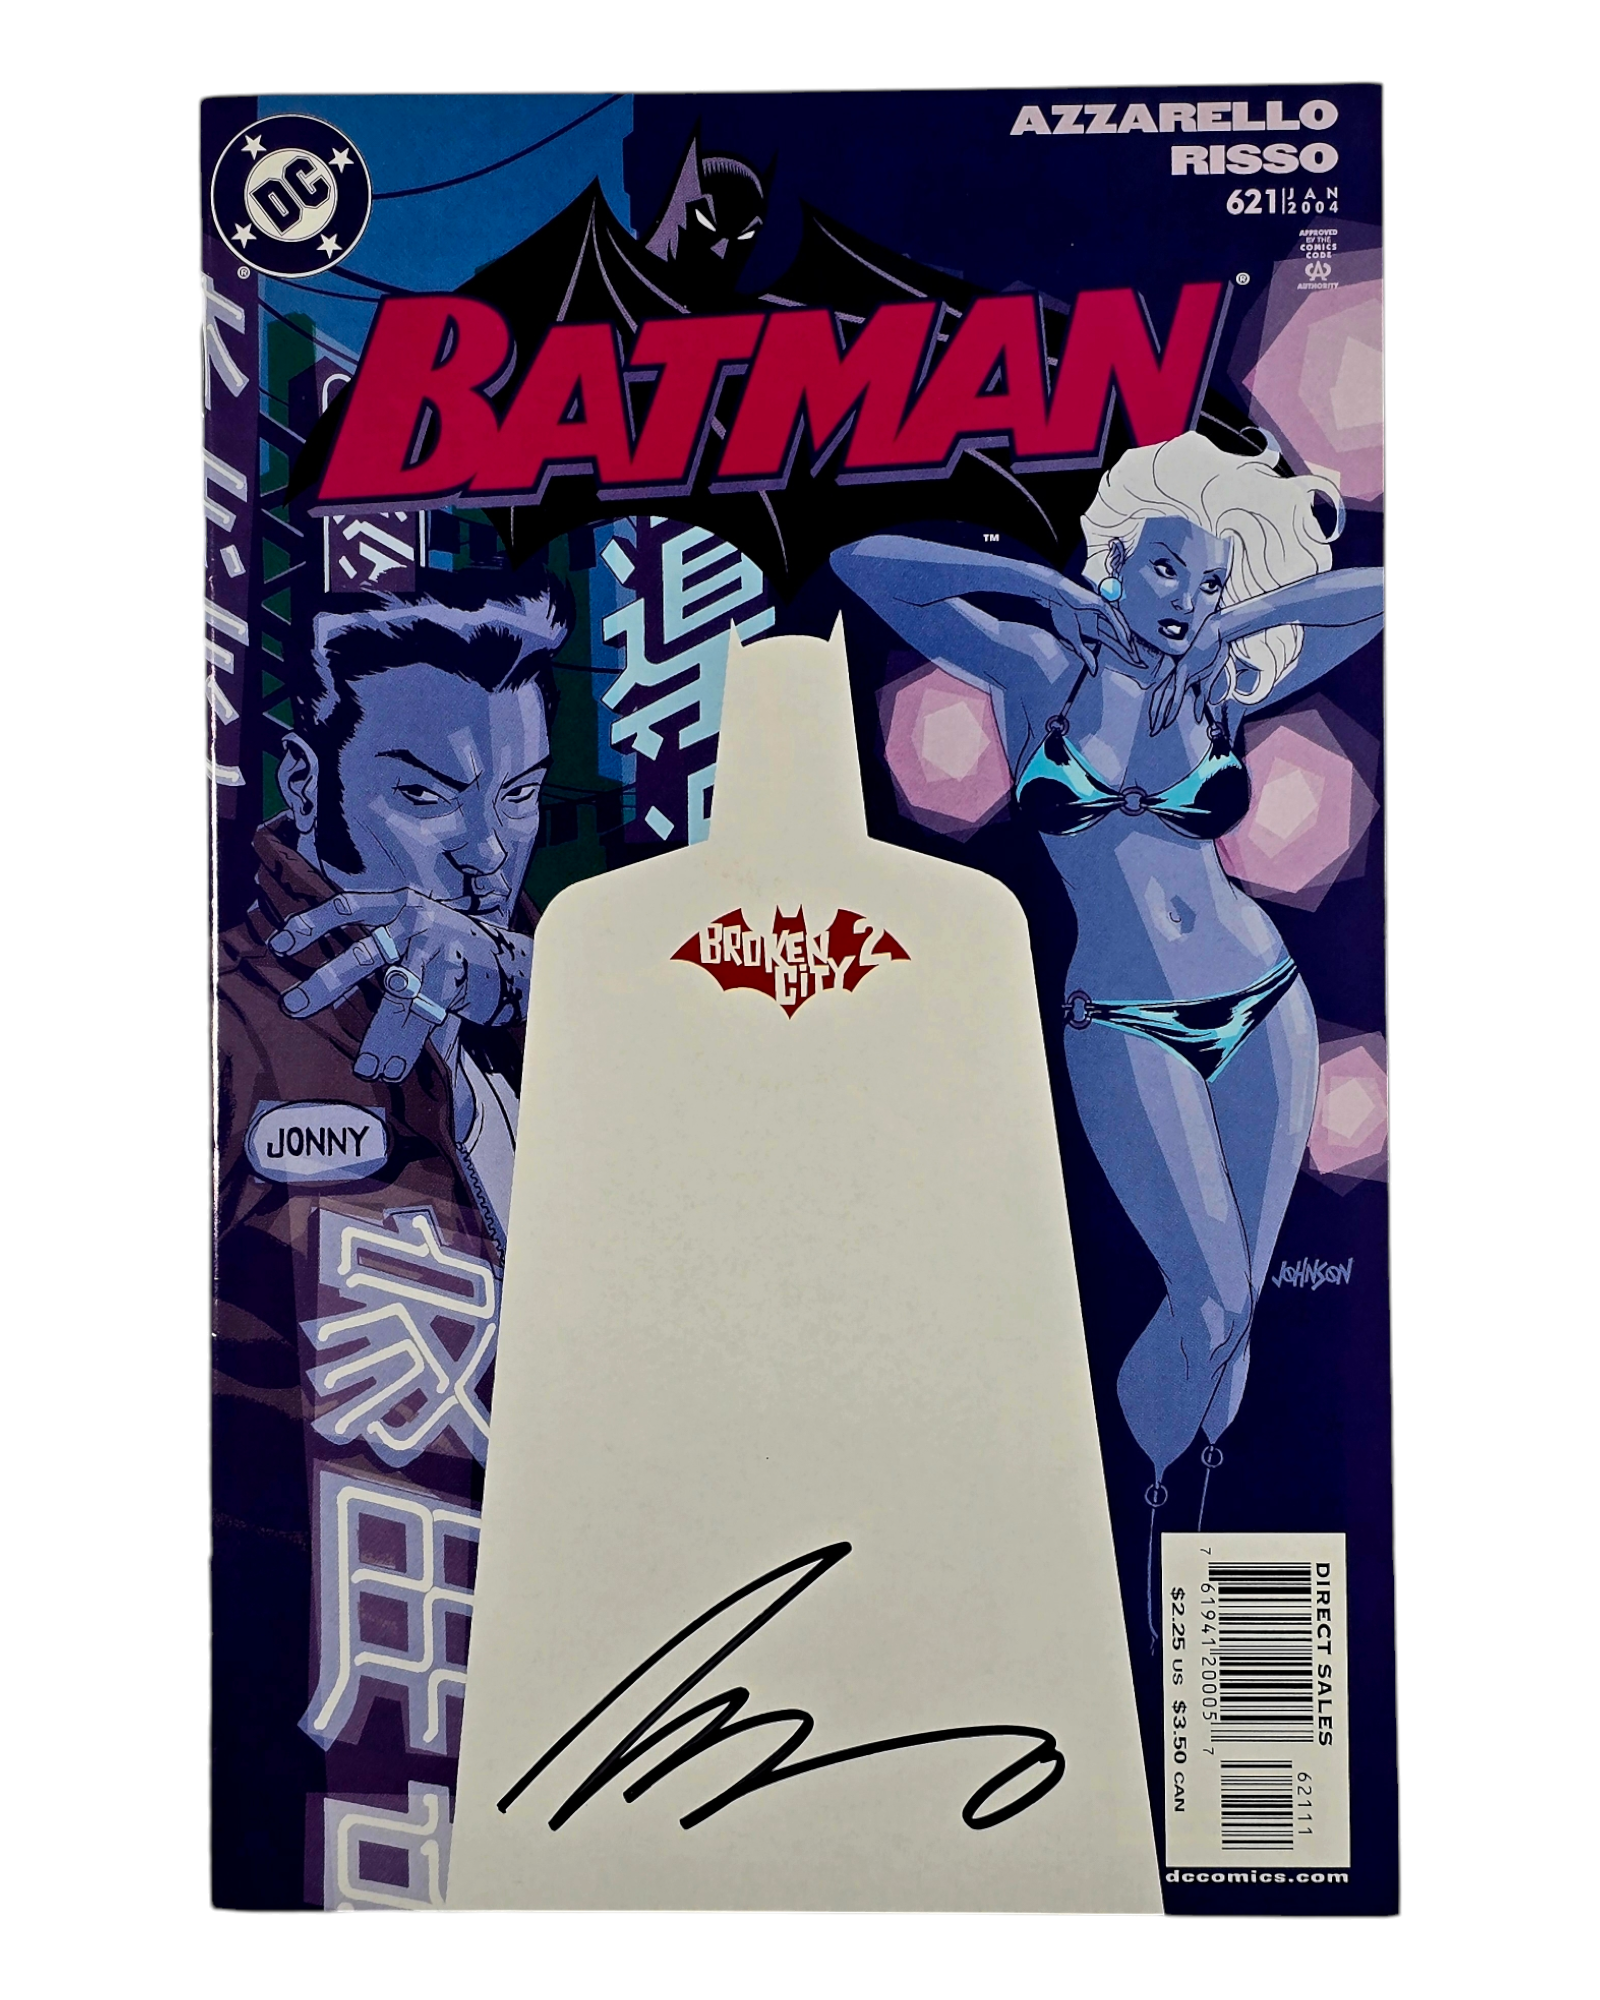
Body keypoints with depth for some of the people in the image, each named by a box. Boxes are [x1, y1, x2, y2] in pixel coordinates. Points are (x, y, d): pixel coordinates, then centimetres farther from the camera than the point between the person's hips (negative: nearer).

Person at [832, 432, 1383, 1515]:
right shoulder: (1041, 670, -1)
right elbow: (867, 563, -9)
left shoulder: (1222, 688, 5)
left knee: (1237, 1304, 7)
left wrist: (1232, 622, -1)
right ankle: (1133, 1510, 21)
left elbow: (1386, 591, 7)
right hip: (1126, 1030, -3)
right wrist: (1046, 583, -9)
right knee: (1212, 1301, -7)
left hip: (1266, 1013, 3)